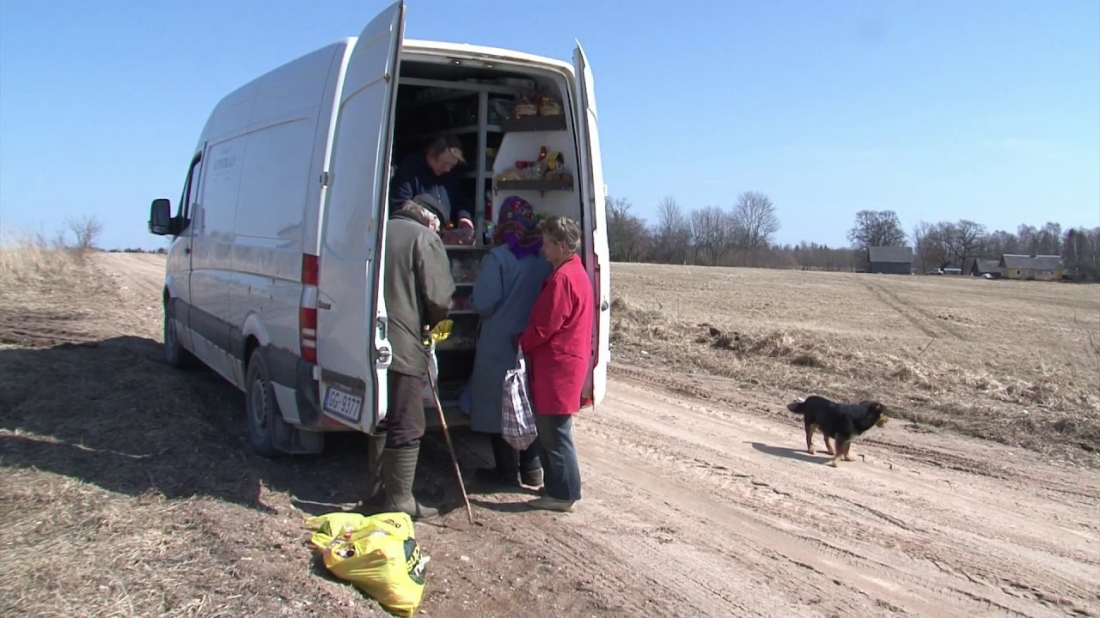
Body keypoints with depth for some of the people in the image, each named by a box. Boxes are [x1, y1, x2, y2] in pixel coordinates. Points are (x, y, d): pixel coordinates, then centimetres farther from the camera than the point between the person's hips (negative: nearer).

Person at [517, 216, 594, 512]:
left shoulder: (562, 278, -19)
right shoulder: (576, 271, 14)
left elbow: (544, 327, -18)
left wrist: (520, 343, -1)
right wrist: (527, 341, 16)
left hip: (557, 367, -10)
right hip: (562, 362, 10)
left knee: (554, 432, -1)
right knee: (549, 429, 18)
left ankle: (563, 494, 9)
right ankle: (555, 486, 27)